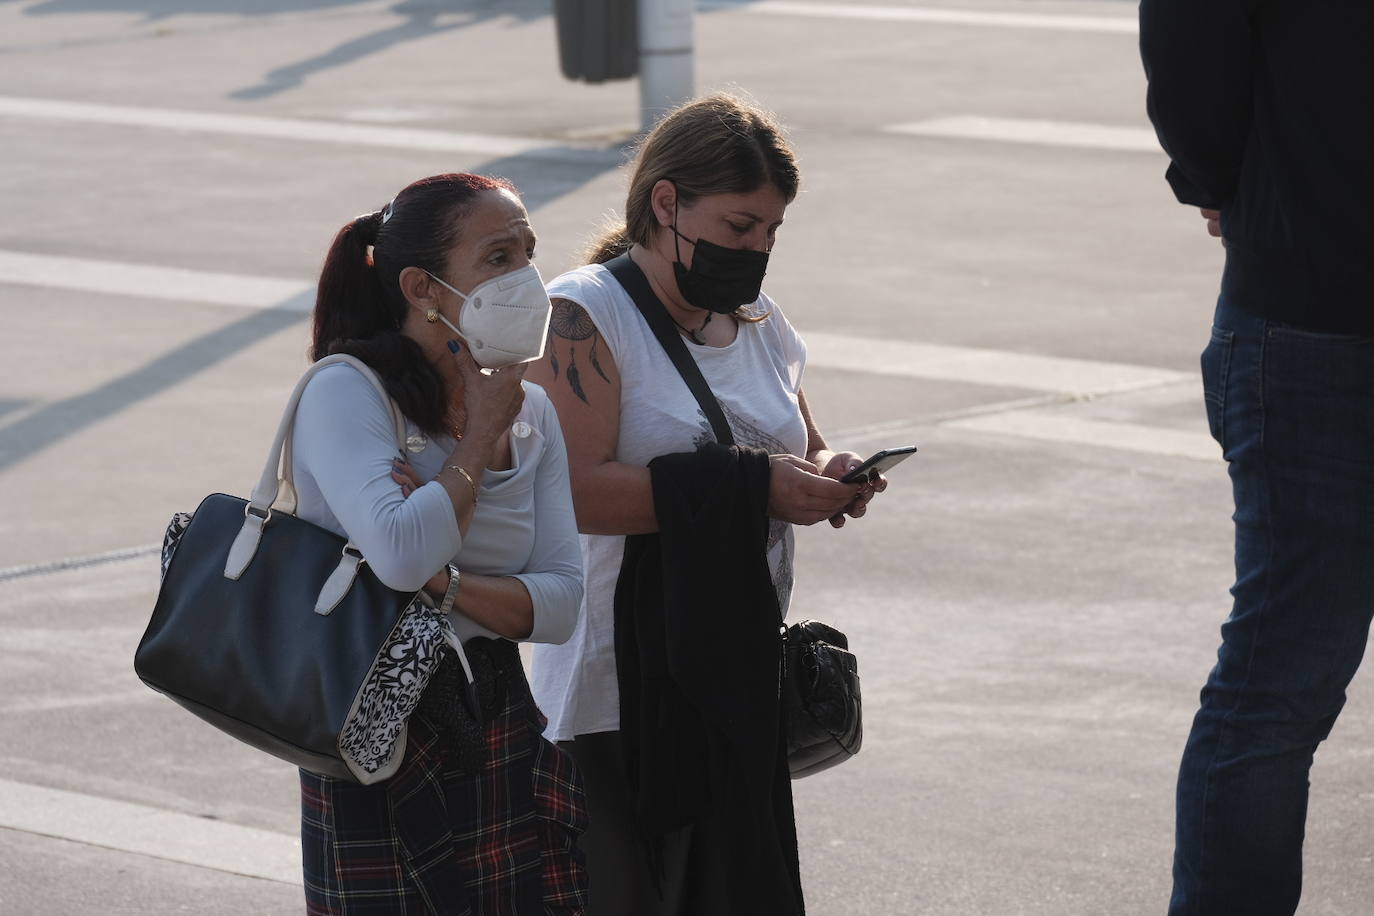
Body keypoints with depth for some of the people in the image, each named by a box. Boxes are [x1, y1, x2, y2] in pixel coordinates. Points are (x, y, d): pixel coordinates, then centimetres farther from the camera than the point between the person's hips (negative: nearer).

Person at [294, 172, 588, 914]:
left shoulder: (531, 414, 7)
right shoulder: (346, 393, -12)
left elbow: (564, 602, -1)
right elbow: (401, 555, -28)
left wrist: (446, 585, -18)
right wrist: (479, 438, -13)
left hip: (503, 728, 6)